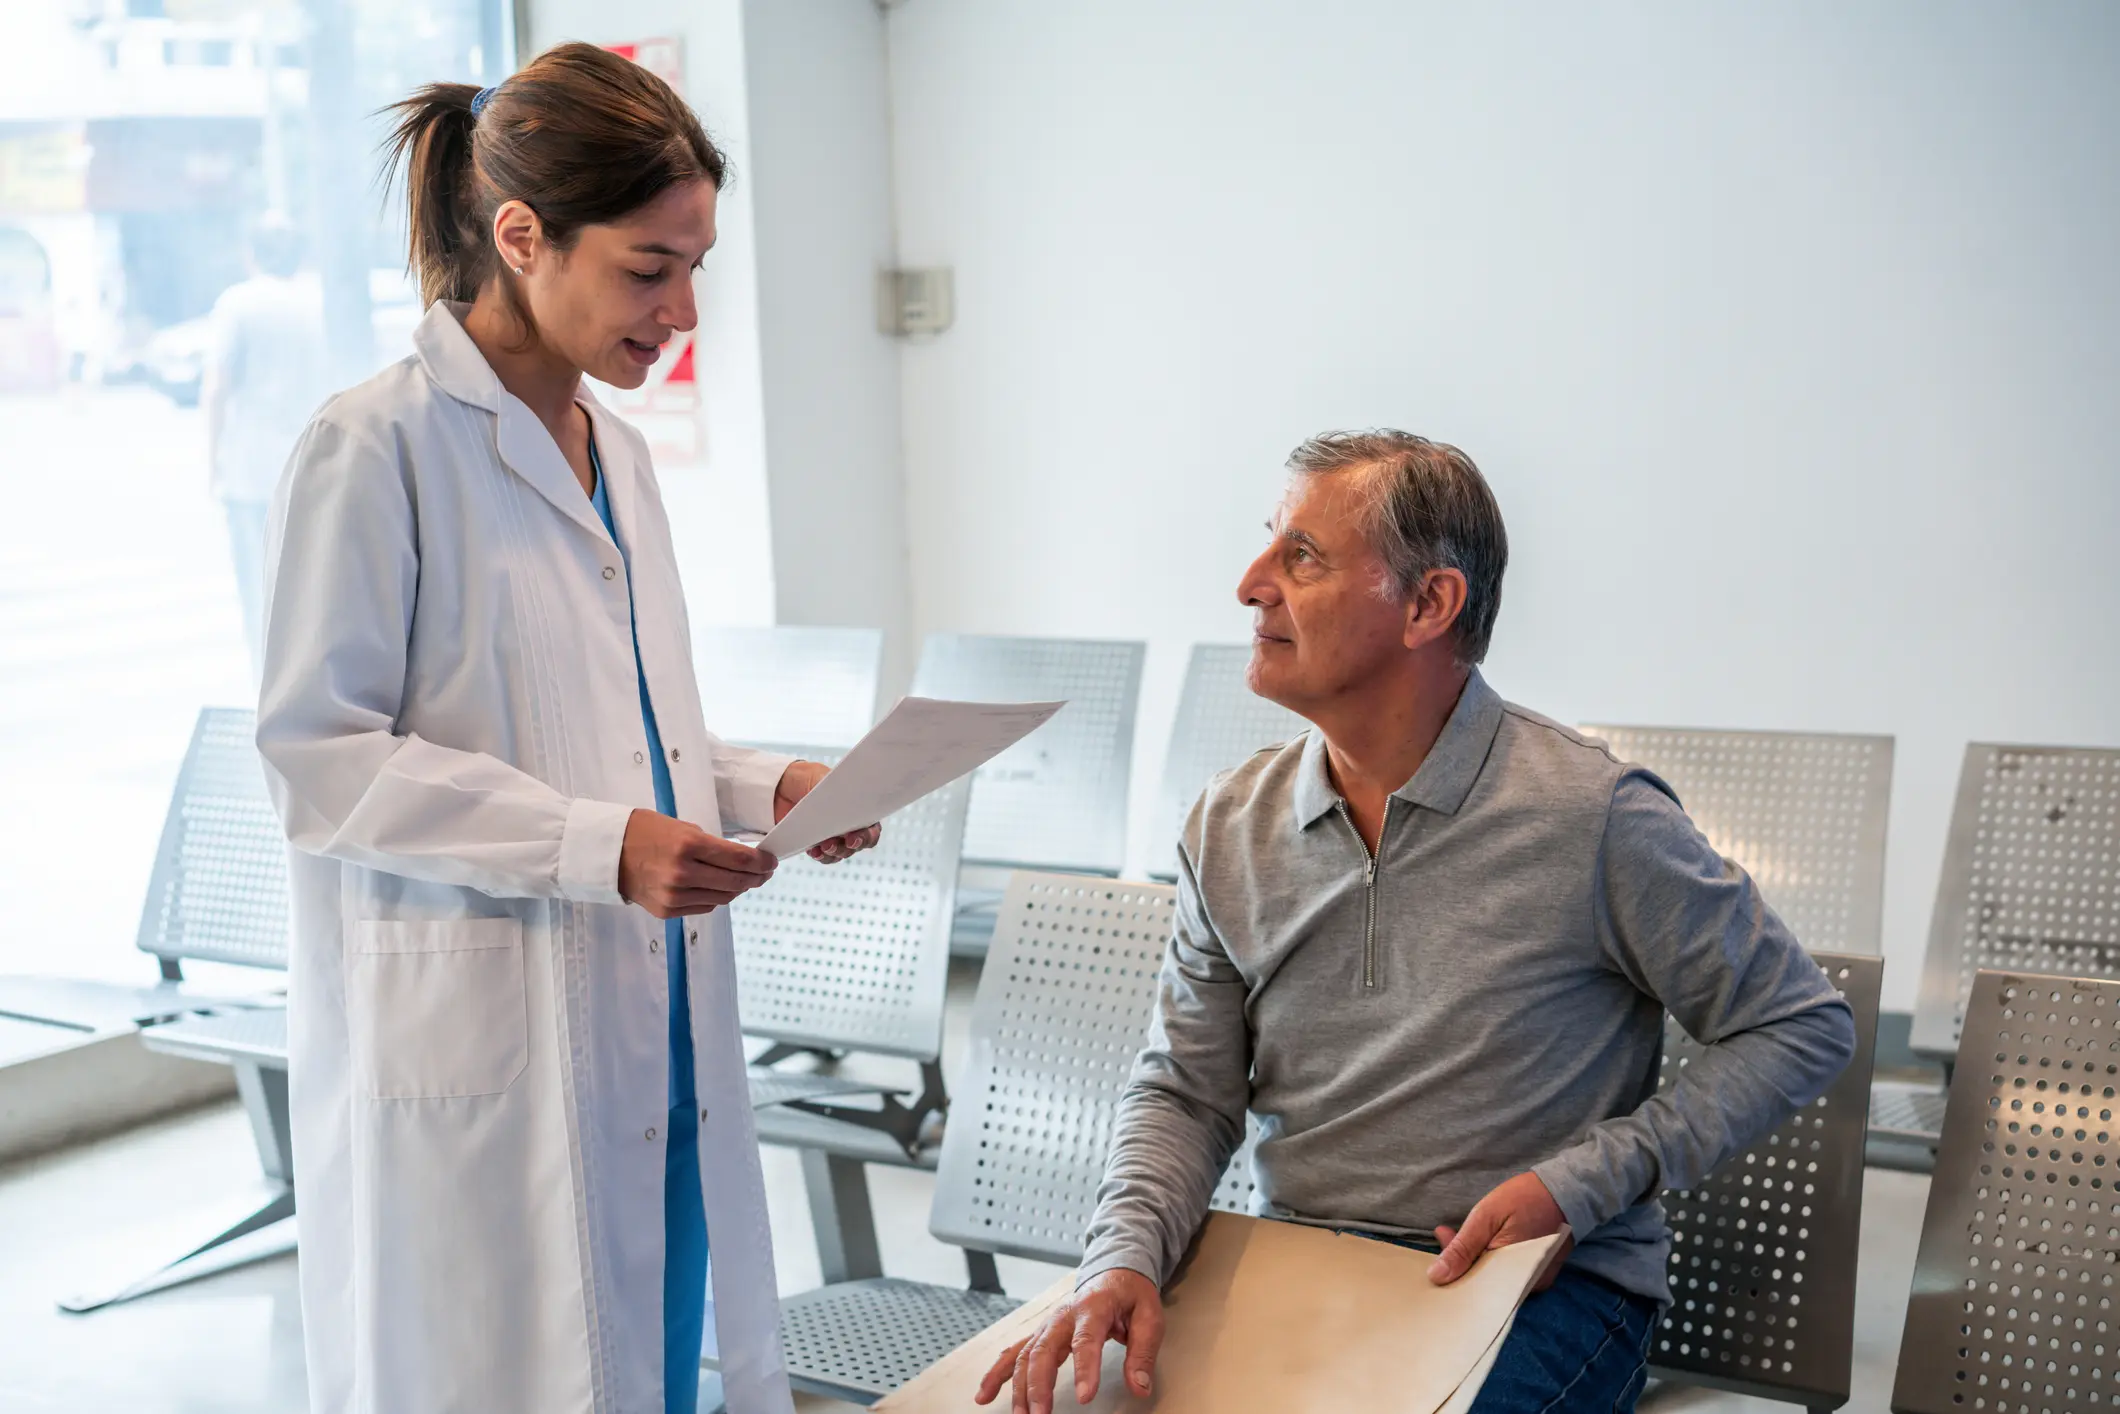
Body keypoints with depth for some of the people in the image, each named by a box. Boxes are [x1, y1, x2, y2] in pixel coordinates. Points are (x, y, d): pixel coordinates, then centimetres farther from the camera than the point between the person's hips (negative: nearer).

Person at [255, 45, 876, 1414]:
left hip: (647, 1030, 7)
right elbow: (316, 761, -15)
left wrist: (763, 785, 2)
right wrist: (600, 847, -22)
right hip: (478, 1058, -7)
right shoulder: (376, 447, -11)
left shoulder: (620, 454, 13)